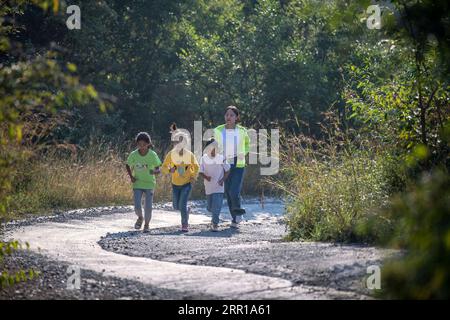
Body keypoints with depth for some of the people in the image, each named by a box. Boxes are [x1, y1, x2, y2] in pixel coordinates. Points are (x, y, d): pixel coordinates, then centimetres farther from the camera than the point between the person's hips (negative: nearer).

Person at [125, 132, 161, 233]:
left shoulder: (152, 155, -12)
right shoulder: (133, 155, -8)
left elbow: (158, 169, -7)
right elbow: (128, 166, 9)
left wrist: (154, 171, -29)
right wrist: (131, 177, -4)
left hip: (149, 184, -1)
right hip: (137, 184, 1)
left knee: (148, 207, -4)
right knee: (137, 207, -8)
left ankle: (146, 224, 19)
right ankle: (140, 218, 24)